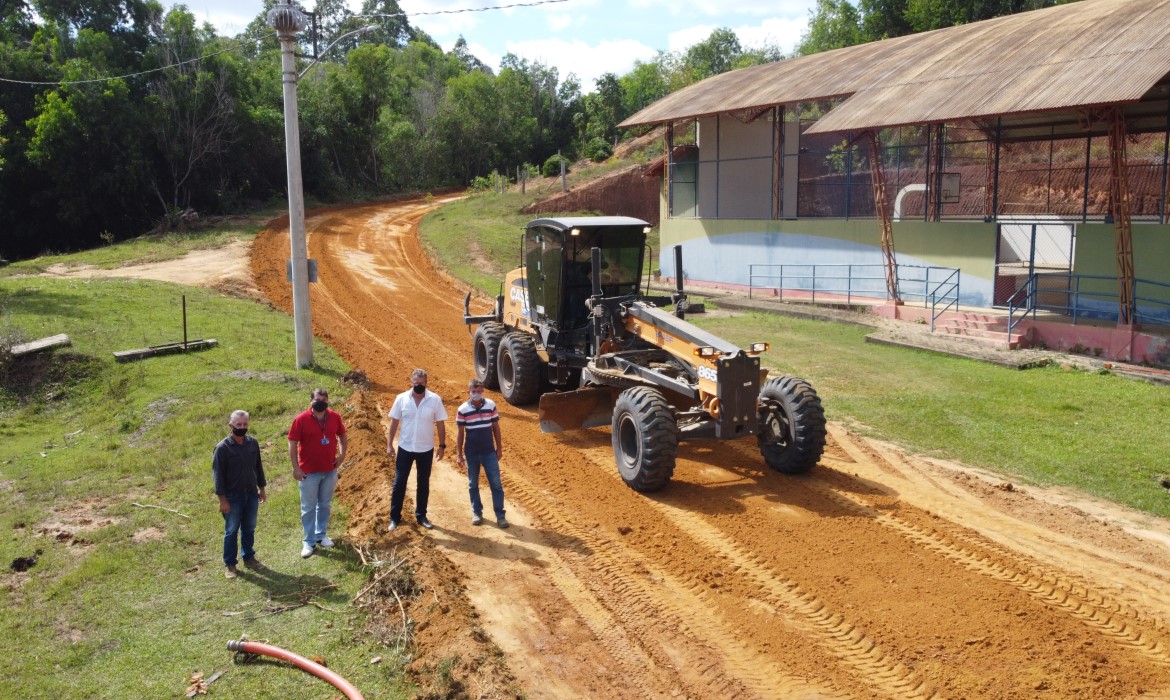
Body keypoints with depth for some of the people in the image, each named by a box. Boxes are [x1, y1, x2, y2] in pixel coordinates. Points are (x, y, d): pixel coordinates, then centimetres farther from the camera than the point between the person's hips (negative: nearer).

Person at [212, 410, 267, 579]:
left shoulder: (253, 443, 0)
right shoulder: (222, 447, -15)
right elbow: (218, 474, -13)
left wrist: (261, 488, 13)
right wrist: (222, 499, -14)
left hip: (251, 494, 4)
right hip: (233, 496, -4)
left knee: (249, 529, 15)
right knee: (231, 531, 6)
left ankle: (249, 557, 31)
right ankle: (229, 564, 17)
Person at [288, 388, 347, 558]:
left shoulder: (335, 417, -4)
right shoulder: (301, 420, -14)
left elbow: (342, 435, 13)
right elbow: (292, 444, -10)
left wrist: (342, 454, 1)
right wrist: (296, 468, -13)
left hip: (330, 470, 4)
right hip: (309, 471, -3)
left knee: (325, 505, 16)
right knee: (308, 507, 6)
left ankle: (321, 535, 32)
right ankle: (309, 541, 15)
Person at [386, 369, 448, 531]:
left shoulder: (435, 400, -8)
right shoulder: (401, 398, -7)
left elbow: (440, 424, -1)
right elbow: (394, 422, 0)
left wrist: (442, 445, -2)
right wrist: (389, 444, -1)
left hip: (426, 449, 0)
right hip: (405, 448, 0)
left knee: (423, 483, 12)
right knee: (399, 483, 5)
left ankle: (421, 516, 26)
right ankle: (395, 517, 15)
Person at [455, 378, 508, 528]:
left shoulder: (491, 405, -4)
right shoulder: (462, 409, -8)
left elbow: (496, 427, 4)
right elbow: (460, 432, -3)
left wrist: (499, 447, 4)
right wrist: (459, 454, -4)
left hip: (489, 452, 1)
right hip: (471, 453, -1)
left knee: (496, 483, 0)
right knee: (473, 484, 11)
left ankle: (500, 515, 6)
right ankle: (477, 512, 26)